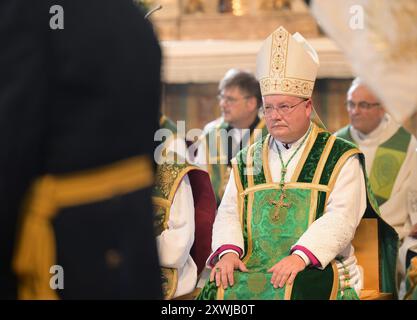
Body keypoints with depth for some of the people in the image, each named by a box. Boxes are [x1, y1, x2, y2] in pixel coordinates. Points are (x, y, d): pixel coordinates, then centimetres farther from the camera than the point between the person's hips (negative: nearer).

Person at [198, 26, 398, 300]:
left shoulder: (340, 158, 6)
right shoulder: (247, 162, 20)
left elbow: (341, 218, -7)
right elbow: (228, 213, 11)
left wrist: (299, 256, -23)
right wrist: (228, 251, -11)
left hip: (318, 267, -3)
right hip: (253, 268, 3)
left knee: (287, 290, -35)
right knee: (220, 289, -27)